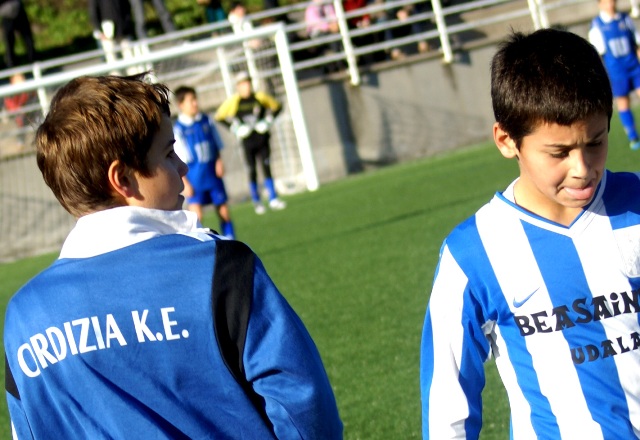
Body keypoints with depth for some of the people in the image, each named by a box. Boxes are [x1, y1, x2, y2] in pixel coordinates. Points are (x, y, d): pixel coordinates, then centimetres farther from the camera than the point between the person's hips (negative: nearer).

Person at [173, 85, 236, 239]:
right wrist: (185, 183, -13)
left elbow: (217, 145, 13)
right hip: (195, 179, -5)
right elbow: (178, 161, -10)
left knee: (223, 210, 10)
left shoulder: (206, 121, 3)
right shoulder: (178, 128, -11)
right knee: (196, 215, -10)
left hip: (213, 175, 5)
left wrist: (219, 161, -3)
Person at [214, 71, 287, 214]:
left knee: (266, 168, -1)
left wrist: (268, 121, 2)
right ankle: (256, 202, 11)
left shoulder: (260, 97, 0)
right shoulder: (233, 101, -7)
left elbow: (276, 106, 14)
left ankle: (273, 199, 3)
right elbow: (219, 116, 0)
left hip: (262, 138, 2)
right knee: (252, 172, 2)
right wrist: (235, 128, -7)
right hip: (247, 141, -2)